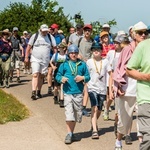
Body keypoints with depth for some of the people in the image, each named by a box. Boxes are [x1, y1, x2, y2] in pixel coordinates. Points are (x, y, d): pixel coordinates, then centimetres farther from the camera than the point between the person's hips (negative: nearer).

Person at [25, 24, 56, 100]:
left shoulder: (50, 37, 6)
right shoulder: (35, 36, 1)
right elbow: (29, 47, 5)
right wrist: (26, 57, 2)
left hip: (45, 60, 3)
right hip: (35, 59, -2)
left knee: (41, 76, 9)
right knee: (35, 75, -13)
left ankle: (38, 92, 21)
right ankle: (33, 92, -19)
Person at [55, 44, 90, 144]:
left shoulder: (82, 64, 6)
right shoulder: (64, 65, 5)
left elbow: (88, 77, 9)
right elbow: (58, 76, 8)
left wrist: (82, 78, -11)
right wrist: (61, 79, -13)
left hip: (78, 93, 2)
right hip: (68, 92, -2)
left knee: (77, 114, 11)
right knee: (69, 114, -9)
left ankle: (72, 133, 25)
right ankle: (69, 134, -3)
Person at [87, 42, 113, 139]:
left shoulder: (105, 62, 1)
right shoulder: (89, 62, -1)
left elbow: (111, 76, 2)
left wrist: (110, 90, -1)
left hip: (102, 89, 2)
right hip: (92, 88, -2)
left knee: (99, 110, 13)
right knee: (94, 108, -18)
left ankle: (94, 124, 40)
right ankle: (95, 130, -21)